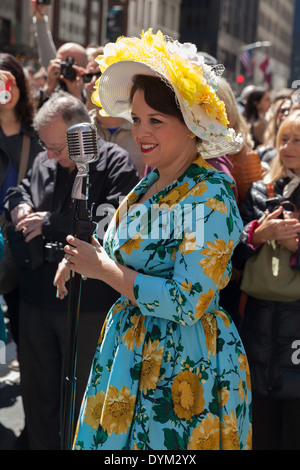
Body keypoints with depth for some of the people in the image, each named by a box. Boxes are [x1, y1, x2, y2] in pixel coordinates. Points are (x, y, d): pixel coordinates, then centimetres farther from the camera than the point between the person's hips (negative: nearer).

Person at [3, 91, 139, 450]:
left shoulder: (116, 163, -11)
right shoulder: (45, 161, 8)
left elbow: (113, 219, -25)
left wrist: (51, 223, -20)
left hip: (87, 304, -6)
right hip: (36, 298, 6)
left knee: (83, 403, 9)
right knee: (37, 393, 20)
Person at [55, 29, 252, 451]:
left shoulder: (210, 197, -20)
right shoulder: (151, 183, 6)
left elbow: (187, 302, -26)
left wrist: (103, 268, -19)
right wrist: (81, 260, 0)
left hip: (185, 370, -8)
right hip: (131, 354, 8)